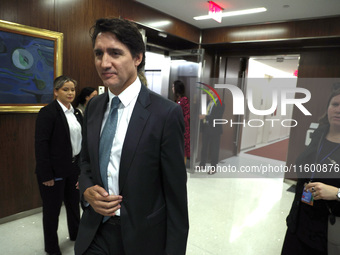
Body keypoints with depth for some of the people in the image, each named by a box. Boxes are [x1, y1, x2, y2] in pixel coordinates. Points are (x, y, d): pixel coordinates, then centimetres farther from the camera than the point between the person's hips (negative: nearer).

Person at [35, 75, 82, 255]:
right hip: (55, 170, -7)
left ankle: (76, 234, 45)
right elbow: (41, 144, -17)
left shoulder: (75, 112, 8)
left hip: (73, 167, 7)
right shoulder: (48, 112, -14)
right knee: (52, 208, 11)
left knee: (74, 202, 22)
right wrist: (46, 175, -19)